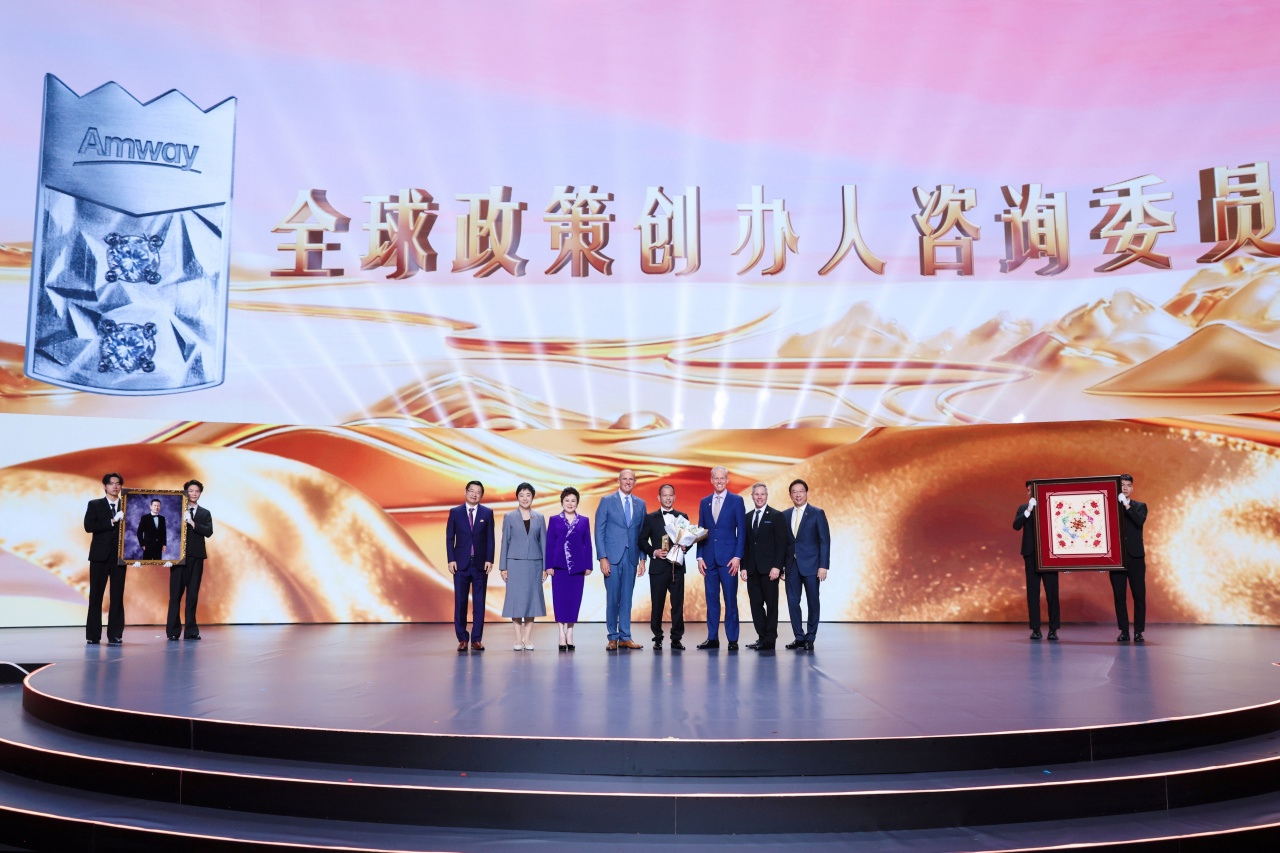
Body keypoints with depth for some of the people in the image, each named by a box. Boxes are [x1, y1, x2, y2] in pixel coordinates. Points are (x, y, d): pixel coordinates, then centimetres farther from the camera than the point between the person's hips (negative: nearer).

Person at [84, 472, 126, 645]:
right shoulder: (94, 505, 5)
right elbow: (89, 526, -8)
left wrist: (125, 525, -15)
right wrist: (112, 521, -15)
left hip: (119, 557, 1)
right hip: (100, 556, -1)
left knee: (117, 596, 0)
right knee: (96, 596, 0)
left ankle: (115, 635, 3)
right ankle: (93, 635, 6)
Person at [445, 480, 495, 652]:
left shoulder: (487, 513, 5)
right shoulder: (455, 512, 5)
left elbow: (490, 538, 4)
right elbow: (449, 537, 3)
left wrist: (489, 559, -5)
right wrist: (451, 560, -5)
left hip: (480, 563, 0)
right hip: (461, 563, 0)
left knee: (479, 602, 2)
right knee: (460, 602, 2)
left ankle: (477, 639, 7)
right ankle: (462, 639, 9)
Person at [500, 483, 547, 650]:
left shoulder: (539, 518, 8)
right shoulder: (509, 517, 4)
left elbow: (544, 542, 7)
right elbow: (505, 542, 3)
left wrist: (545, 567, 2)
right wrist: (503, 567, -1)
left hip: (534, 563, 1)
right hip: (515, 563, -1)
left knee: (532, 598, 1)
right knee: (516, 598, -1)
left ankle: (528, 638, 8)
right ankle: (518, 639, 5)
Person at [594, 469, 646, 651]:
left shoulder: (640, 504, 11)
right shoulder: (606, 501, 1)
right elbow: (599, 531, -2)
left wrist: (642, 559, 4)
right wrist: (602, 557, -10)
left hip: (631, 557, 3)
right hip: (612, 556, -3)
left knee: (627, 598, 4)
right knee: (612, 598, 0)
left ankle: (625, 637, 9)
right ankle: (613, 637, 8)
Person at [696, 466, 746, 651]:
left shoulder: (737, 501, 1)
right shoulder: (704, 502, 12)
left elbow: (741, 531, -2)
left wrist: (737, 557, -10)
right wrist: (700, 556, 3)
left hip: (728, 558, -3)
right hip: (709, 558, 3)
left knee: (730, 600, -2)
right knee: (712, 600, 6)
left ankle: (732, 639, 4)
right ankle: (712, 638, 11)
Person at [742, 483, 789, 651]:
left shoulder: (776, 516, -1)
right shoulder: (748, 517, 13)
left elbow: (781, 543, -7)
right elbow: (745, 544, 13)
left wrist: (777, 566, -14)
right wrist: (744, 566, 5)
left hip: (769, 569, -5)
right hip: (752, 569, 5)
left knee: (771, 604, 1)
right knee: (756, 604, 4)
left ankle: (770, 640, 5)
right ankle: (762, 637, 11)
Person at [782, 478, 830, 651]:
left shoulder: (817, 513, -1)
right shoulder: (785, 515, 10)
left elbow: (824, 541, -5)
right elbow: (783, 541, 10)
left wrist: (823, 566, -12)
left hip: (811, 565, -3)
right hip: (792, 565, 3)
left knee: (813, 602, 3)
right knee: (792, 601, 1)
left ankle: (810, 638, 13)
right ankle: (799, 637, 11)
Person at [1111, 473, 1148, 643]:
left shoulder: (1140, 506, 9)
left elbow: (1140, 521, -12)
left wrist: (1126, 506, -18)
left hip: (1135, 557, 0)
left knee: (1139, 596, 0)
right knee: (1119, 596, 2)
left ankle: (1138, 632, 6)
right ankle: (1124, 631, 8)